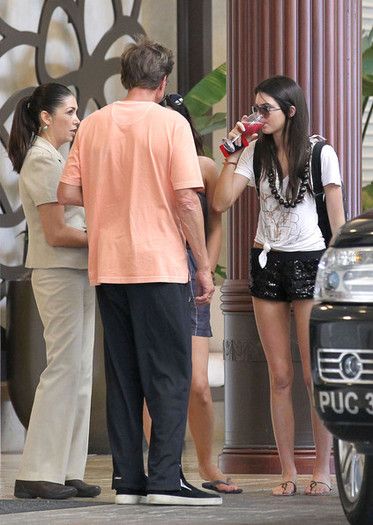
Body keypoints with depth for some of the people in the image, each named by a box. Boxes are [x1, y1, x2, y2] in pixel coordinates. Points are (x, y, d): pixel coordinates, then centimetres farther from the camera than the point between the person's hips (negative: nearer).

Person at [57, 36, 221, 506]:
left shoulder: (92, 125, 7)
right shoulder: (171, 123, -5)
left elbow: (67, 193, 5)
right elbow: (186, 202, -11)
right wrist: (204, 266, -4)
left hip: (107, 268, 5)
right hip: (159, 264, -5)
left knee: (122, 375, 9)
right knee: (169, 374, -2)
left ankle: (127, 479, 8)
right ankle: (165, 479, -8)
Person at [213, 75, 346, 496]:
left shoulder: (321, 154, -3)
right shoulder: (256, 152, 6)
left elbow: (337, 220, -1)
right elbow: (221, 202, -1)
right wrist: (232, 154, -5)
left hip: (309, 262, -4)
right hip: (266, 262, 4)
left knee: (315, 375, -6)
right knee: (280, 375, 3)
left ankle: (322, 470, 3)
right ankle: (288, 473, 7)